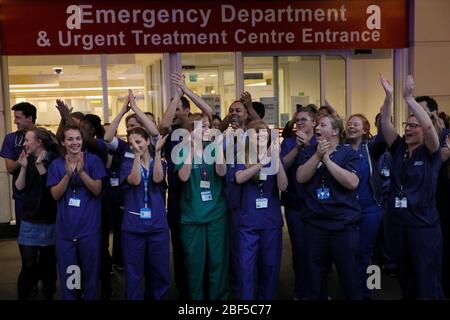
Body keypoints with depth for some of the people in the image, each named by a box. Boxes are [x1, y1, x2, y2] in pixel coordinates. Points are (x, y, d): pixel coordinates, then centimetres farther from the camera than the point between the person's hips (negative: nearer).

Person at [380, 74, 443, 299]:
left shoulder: (430, 153, -6)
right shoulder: (399, 148, 6)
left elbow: (429, 126, -23)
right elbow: (385, 123, -3)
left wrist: (409, 98, -27)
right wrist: (389, 96, -15)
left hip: (423, 223, -5)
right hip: (397, 221, 5)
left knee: (426, 278, 0)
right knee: (404, 273, 17)